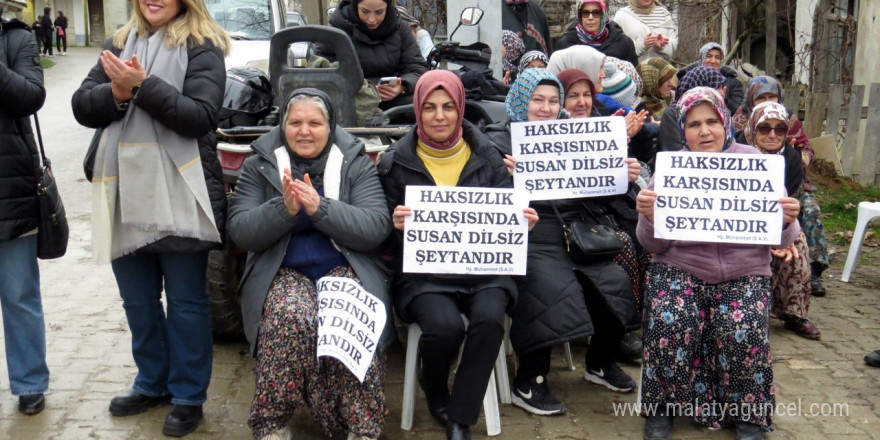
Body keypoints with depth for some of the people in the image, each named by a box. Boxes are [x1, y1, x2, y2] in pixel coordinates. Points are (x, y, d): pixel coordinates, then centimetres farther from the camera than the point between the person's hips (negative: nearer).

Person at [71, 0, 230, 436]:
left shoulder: (200, 48, -4)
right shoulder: (119, 44, 12)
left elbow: (200, 117, -15)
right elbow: (82, 106, 6)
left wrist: (142, 85, -22)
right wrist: (116, 93, -14)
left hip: (178, 196, -5)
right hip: (125, 195, 6)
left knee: (185, 301, 5)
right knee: (137, 299, 16)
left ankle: (188, 395, 18)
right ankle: (152, 383, 33)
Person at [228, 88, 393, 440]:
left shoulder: (356, 164, 7)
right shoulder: (259, 165, 10)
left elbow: (377, 228, -6)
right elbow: (239, 232, 0)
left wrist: (320, 208, -18)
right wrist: (284, 209, -17)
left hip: (346, 269, 0)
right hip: (282, 272, 0)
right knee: (289, 317, -34)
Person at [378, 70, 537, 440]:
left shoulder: (486, 156, 8)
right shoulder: (396, 162, 5)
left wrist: (523, 221, -12)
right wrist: (396, 224, -17)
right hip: (423, 271, -1)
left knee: (489, 318, -30)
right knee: (445, 325, -30)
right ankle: (434, 392, 8)